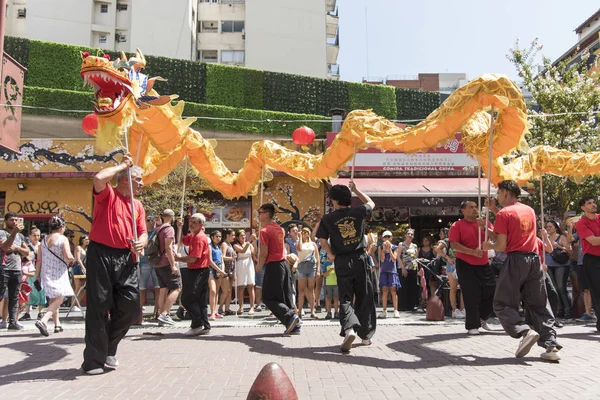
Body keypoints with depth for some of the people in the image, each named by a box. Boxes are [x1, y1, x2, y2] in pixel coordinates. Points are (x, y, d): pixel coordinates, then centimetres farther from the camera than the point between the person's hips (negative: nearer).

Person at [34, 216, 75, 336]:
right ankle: (43, 321, -27)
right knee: (59, 299, -7)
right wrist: (72, 260, 3)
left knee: (53, 299, 18)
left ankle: (57, 324, 23)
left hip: (46, 273, 7)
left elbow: (39, 259, 9)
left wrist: (37, 275, 15)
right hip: (59, 273, -7)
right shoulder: (63, 239, -9)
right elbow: (68, 256, -19)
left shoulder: (44, 239, 9)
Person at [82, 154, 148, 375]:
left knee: (131, 305, -1)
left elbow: (143, 233, 14)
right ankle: (94, 360, 9)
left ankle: (109, 347, 22)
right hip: (101, 255, -5)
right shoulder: (107, 194, -1)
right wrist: (122, 165, -8)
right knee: (99, 306, -1)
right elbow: (99, 178, -23)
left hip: (125, 258, 6)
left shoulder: (138, 205, 17)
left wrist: (141, 243, -11)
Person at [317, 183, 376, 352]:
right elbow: (371, 203, 19)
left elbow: (322, 240, -5)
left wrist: (330, 254, 12)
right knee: (365, 297, 12)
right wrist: (356, 190, 26)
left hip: (342, 262, -1)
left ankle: (349, 329, -20)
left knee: (345, 298, 5)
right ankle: (366, 335, 20)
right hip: (360, 258, 1)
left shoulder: (328, 219, -4)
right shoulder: (358, 212, -1)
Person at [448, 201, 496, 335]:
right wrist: (473, 252, -22)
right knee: (471, 296, -4)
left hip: (484, 265, 5)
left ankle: (482, 318, 27)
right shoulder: (457, 226, -4)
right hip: (465, 265, -5)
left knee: (492, 292, 4)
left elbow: (496, 238, -2)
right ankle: (472, 326, 9)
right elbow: (454, 245, -13)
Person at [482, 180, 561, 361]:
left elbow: (501, 246, -10)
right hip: (534, 259, 7)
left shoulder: (504, 214, -6)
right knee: (540, 305, 10)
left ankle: (525, 332, -21)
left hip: (515, 260, -6)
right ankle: (551, 346, 4)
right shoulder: (530, 210, 14)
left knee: (502, 304, 1)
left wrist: (488, 246, 11)